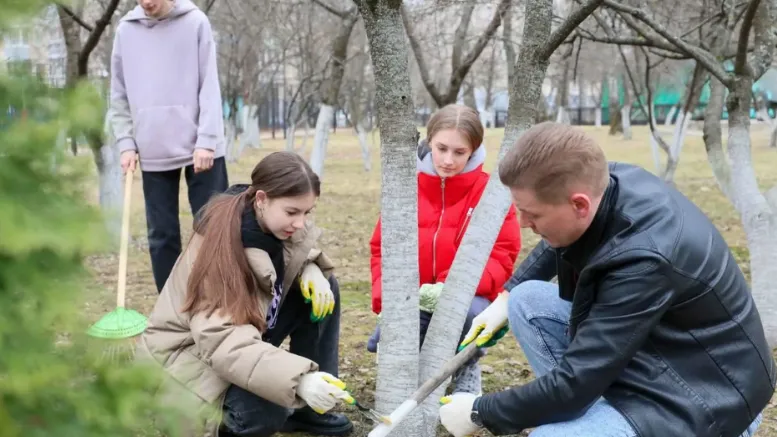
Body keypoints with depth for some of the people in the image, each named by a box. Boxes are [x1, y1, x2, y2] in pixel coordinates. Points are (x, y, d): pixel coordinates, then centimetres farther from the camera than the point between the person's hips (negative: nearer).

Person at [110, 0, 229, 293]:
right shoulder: (126, 30, 6)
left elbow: (210, 86, -5)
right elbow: (119, 95, 11)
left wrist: (206, 140, -12)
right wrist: (126, 143, 3)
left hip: (200, 148, -3)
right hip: (152, 152, 3)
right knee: (162, 235, 6)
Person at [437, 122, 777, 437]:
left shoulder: (644, 259, -35)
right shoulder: (611, 182, -10)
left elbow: (574, 381, -29)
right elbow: (556, 244, 17)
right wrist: (506, 297, 12)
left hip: (708, 390, -9)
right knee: (527, 300, 2)